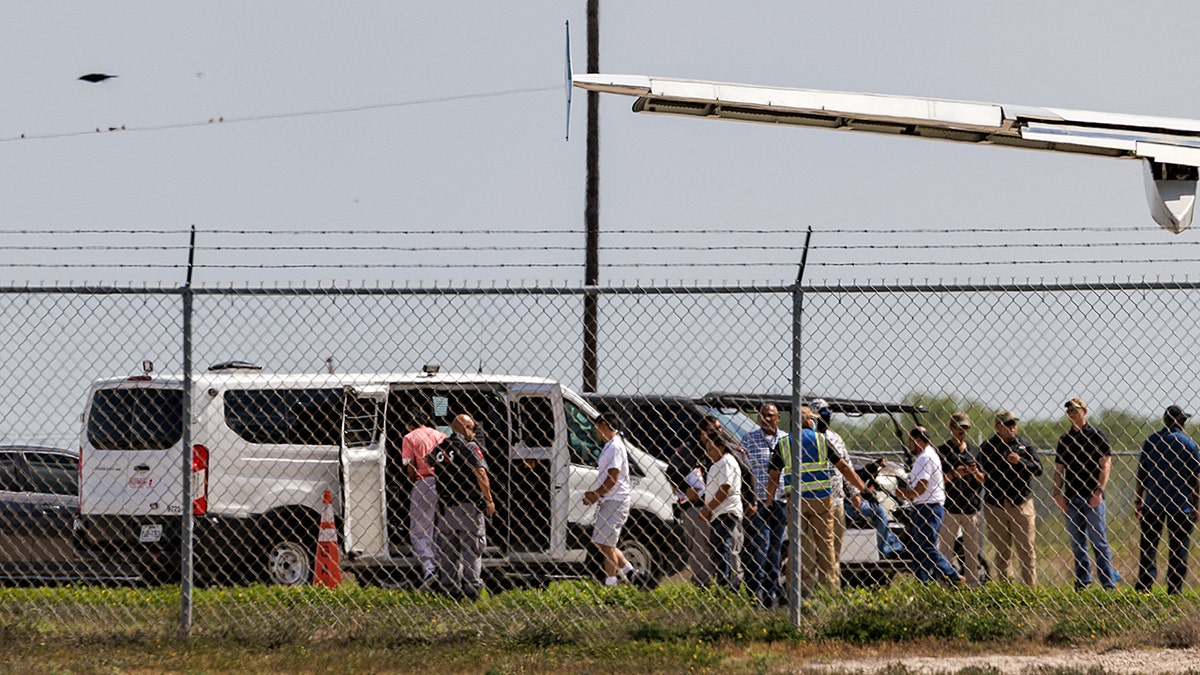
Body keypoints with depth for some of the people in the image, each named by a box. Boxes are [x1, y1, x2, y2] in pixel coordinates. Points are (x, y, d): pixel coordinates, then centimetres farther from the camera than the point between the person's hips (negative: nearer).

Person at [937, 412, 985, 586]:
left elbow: (982, 480, 14)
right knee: (946, 550, -4)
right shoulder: (942, 451, 2)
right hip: (949, 508, -3)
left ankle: (973, 584, 11)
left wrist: (975, 473, -7)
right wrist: (953, 475, -16)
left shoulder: (974, 450, 13)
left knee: (973, 551, 6)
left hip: (972, 508, 3)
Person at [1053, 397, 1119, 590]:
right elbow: (1059, 469, 15)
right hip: (1071, 499, 5)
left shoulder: (1096, 436, 1)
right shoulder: (1064, 440, 14)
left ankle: (1108, 583, -6)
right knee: (1077, 544, 6)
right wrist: (1057, 493, 1)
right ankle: (1082, 582, 11)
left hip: (1092, 498, -5)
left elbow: (1105, 465, -4)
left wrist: (1098, 492, -14)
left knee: (1099, 541, -6)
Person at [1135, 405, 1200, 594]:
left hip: (1152, 503, 2)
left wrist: (1139, 500, 12)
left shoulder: (1151, 441, 3)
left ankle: (1144, 584, -4)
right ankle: (1174, 589, 2)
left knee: (1147, 546, 7)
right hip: (1181, 506, -2)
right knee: (1178, 549, 4)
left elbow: (1141, 473, 4)